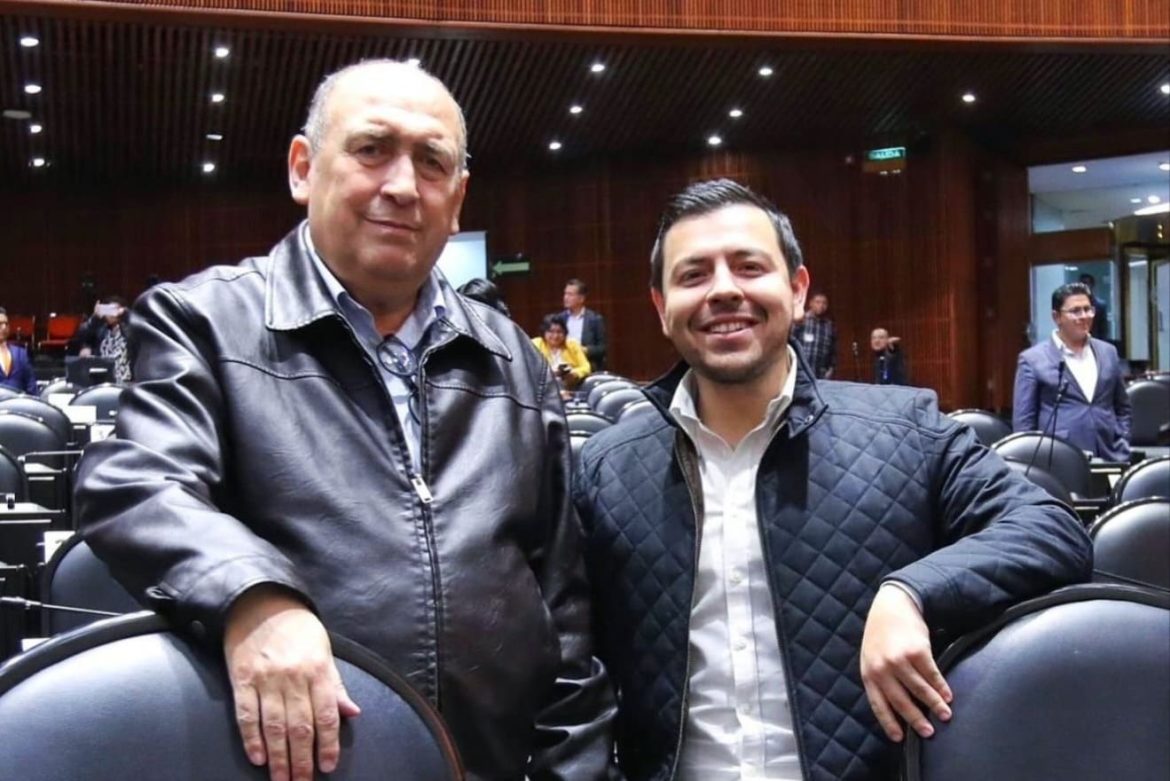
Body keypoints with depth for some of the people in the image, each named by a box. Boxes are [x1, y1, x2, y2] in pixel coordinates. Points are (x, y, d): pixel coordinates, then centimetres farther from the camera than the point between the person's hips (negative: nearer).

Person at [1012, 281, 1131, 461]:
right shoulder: (1033, 359, -2)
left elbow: (1123, 408, 20)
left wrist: (1122, 451, 9)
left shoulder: (1108, 353, 13)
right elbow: (1023, 422, -2)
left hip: (1108, 459, 5)